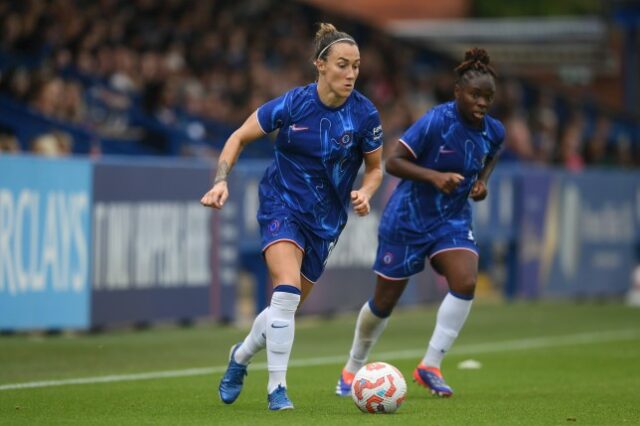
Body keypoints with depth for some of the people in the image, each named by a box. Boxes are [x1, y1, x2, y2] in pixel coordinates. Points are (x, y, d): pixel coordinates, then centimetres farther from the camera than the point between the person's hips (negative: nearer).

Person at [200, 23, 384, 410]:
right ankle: (277, 389, -16)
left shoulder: (364, 114, -11)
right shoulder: (293, 104, -14)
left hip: (326, 219, 3)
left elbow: (375, 167, 5)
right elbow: (240, 137, -2)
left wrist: (365, 194, -16)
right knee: (287, 292, -26)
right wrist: (221, 181, -16)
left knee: (286, 307, 11)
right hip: (283, 205, -3)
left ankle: (241, 357, 41)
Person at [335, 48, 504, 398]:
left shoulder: (493, 132, -4)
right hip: (407, 219, -4)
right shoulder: (436, 121, -22)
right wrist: (434, 176, -34)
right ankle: (352, 369, 32)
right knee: (384, 302, 7)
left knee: (465, 282, -23)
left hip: (453, 221, 4)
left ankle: (430, 366, -11)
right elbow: (393, 161, -21)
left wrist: (482, 180, 1)